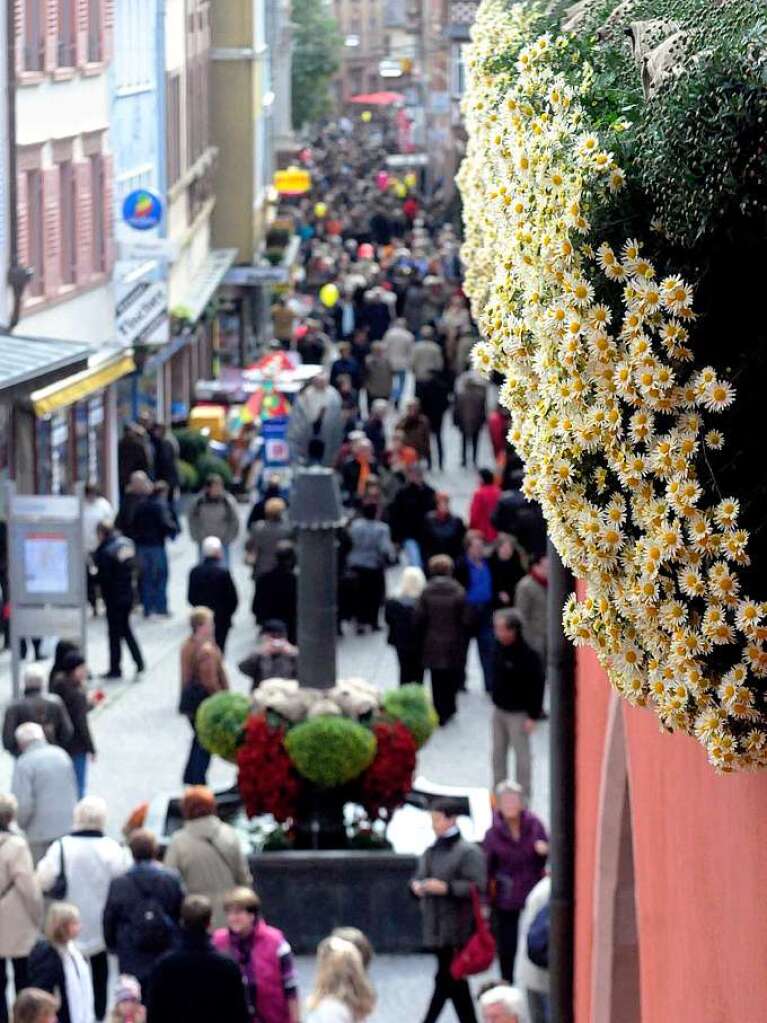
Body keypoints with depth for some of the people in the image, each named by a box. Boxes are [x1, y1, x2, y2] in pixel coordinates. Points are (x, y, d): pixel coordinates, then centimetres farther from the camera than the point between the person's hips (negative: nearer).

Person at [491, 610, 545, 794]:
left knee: (521, 755, 3)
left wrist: (533, 716, -18)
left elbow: (537, 687, -19)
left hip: (518, 714, -7)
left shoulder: (528, 656, -22)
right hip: (499, 710, 7)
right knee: (498, 753, 15)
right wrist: (496, 702, 17)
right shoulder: (499, 648, 0)